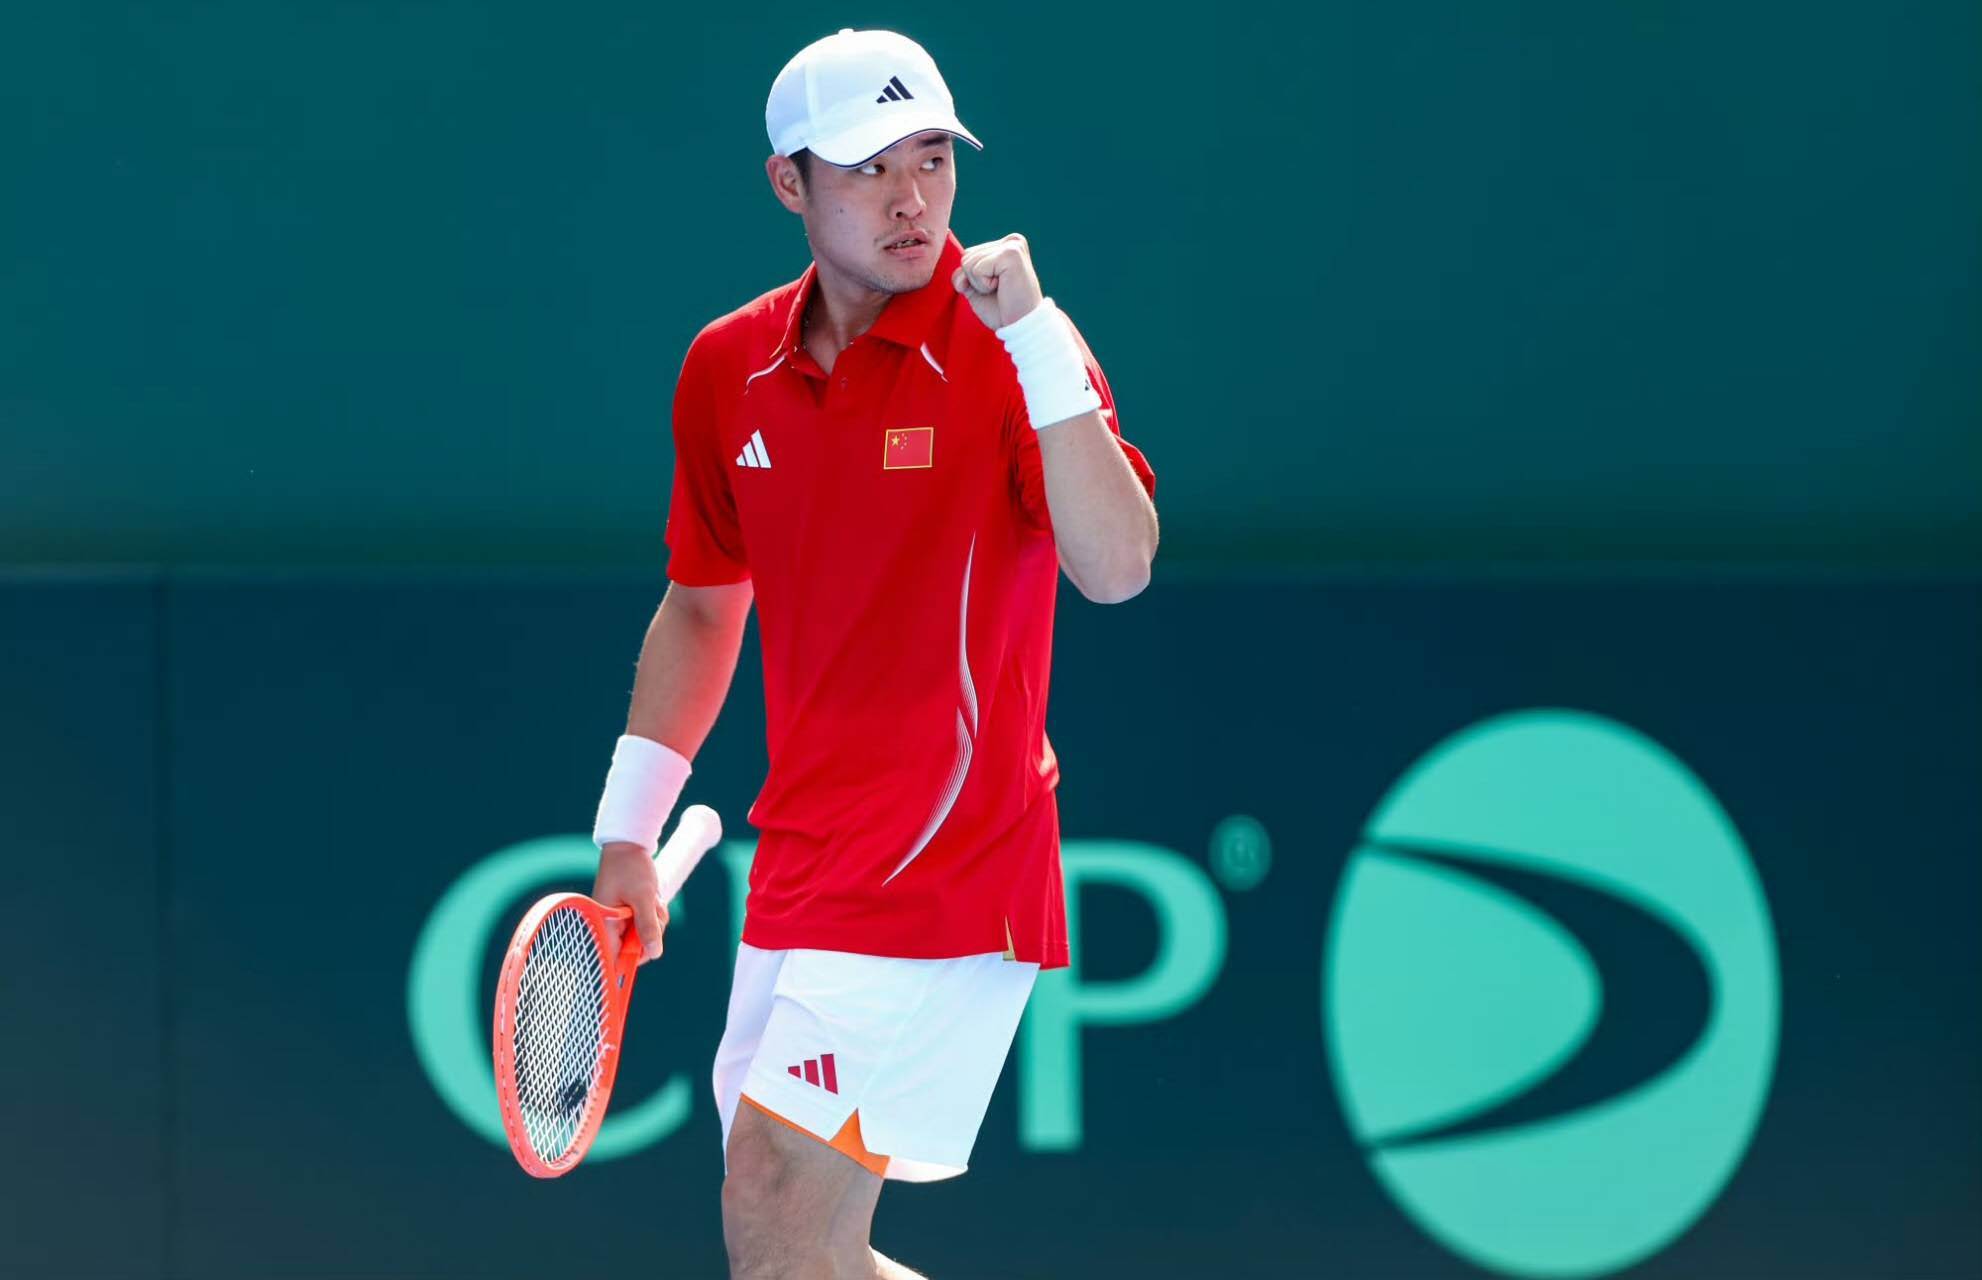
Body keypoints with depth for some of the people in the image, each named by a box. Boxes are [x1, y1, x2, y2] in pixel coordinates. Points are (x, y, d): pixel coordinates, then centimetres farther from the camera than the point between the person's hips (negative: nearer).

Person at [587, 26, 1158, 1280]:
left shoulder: (1004, 352, -10)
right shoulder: (728, 368, 7)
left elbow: (1117, 567, -25)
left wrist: (1035, 336, -31)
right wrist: (626, 833, 19)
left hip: (951, 874, -7)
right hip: (801, 872, 7)